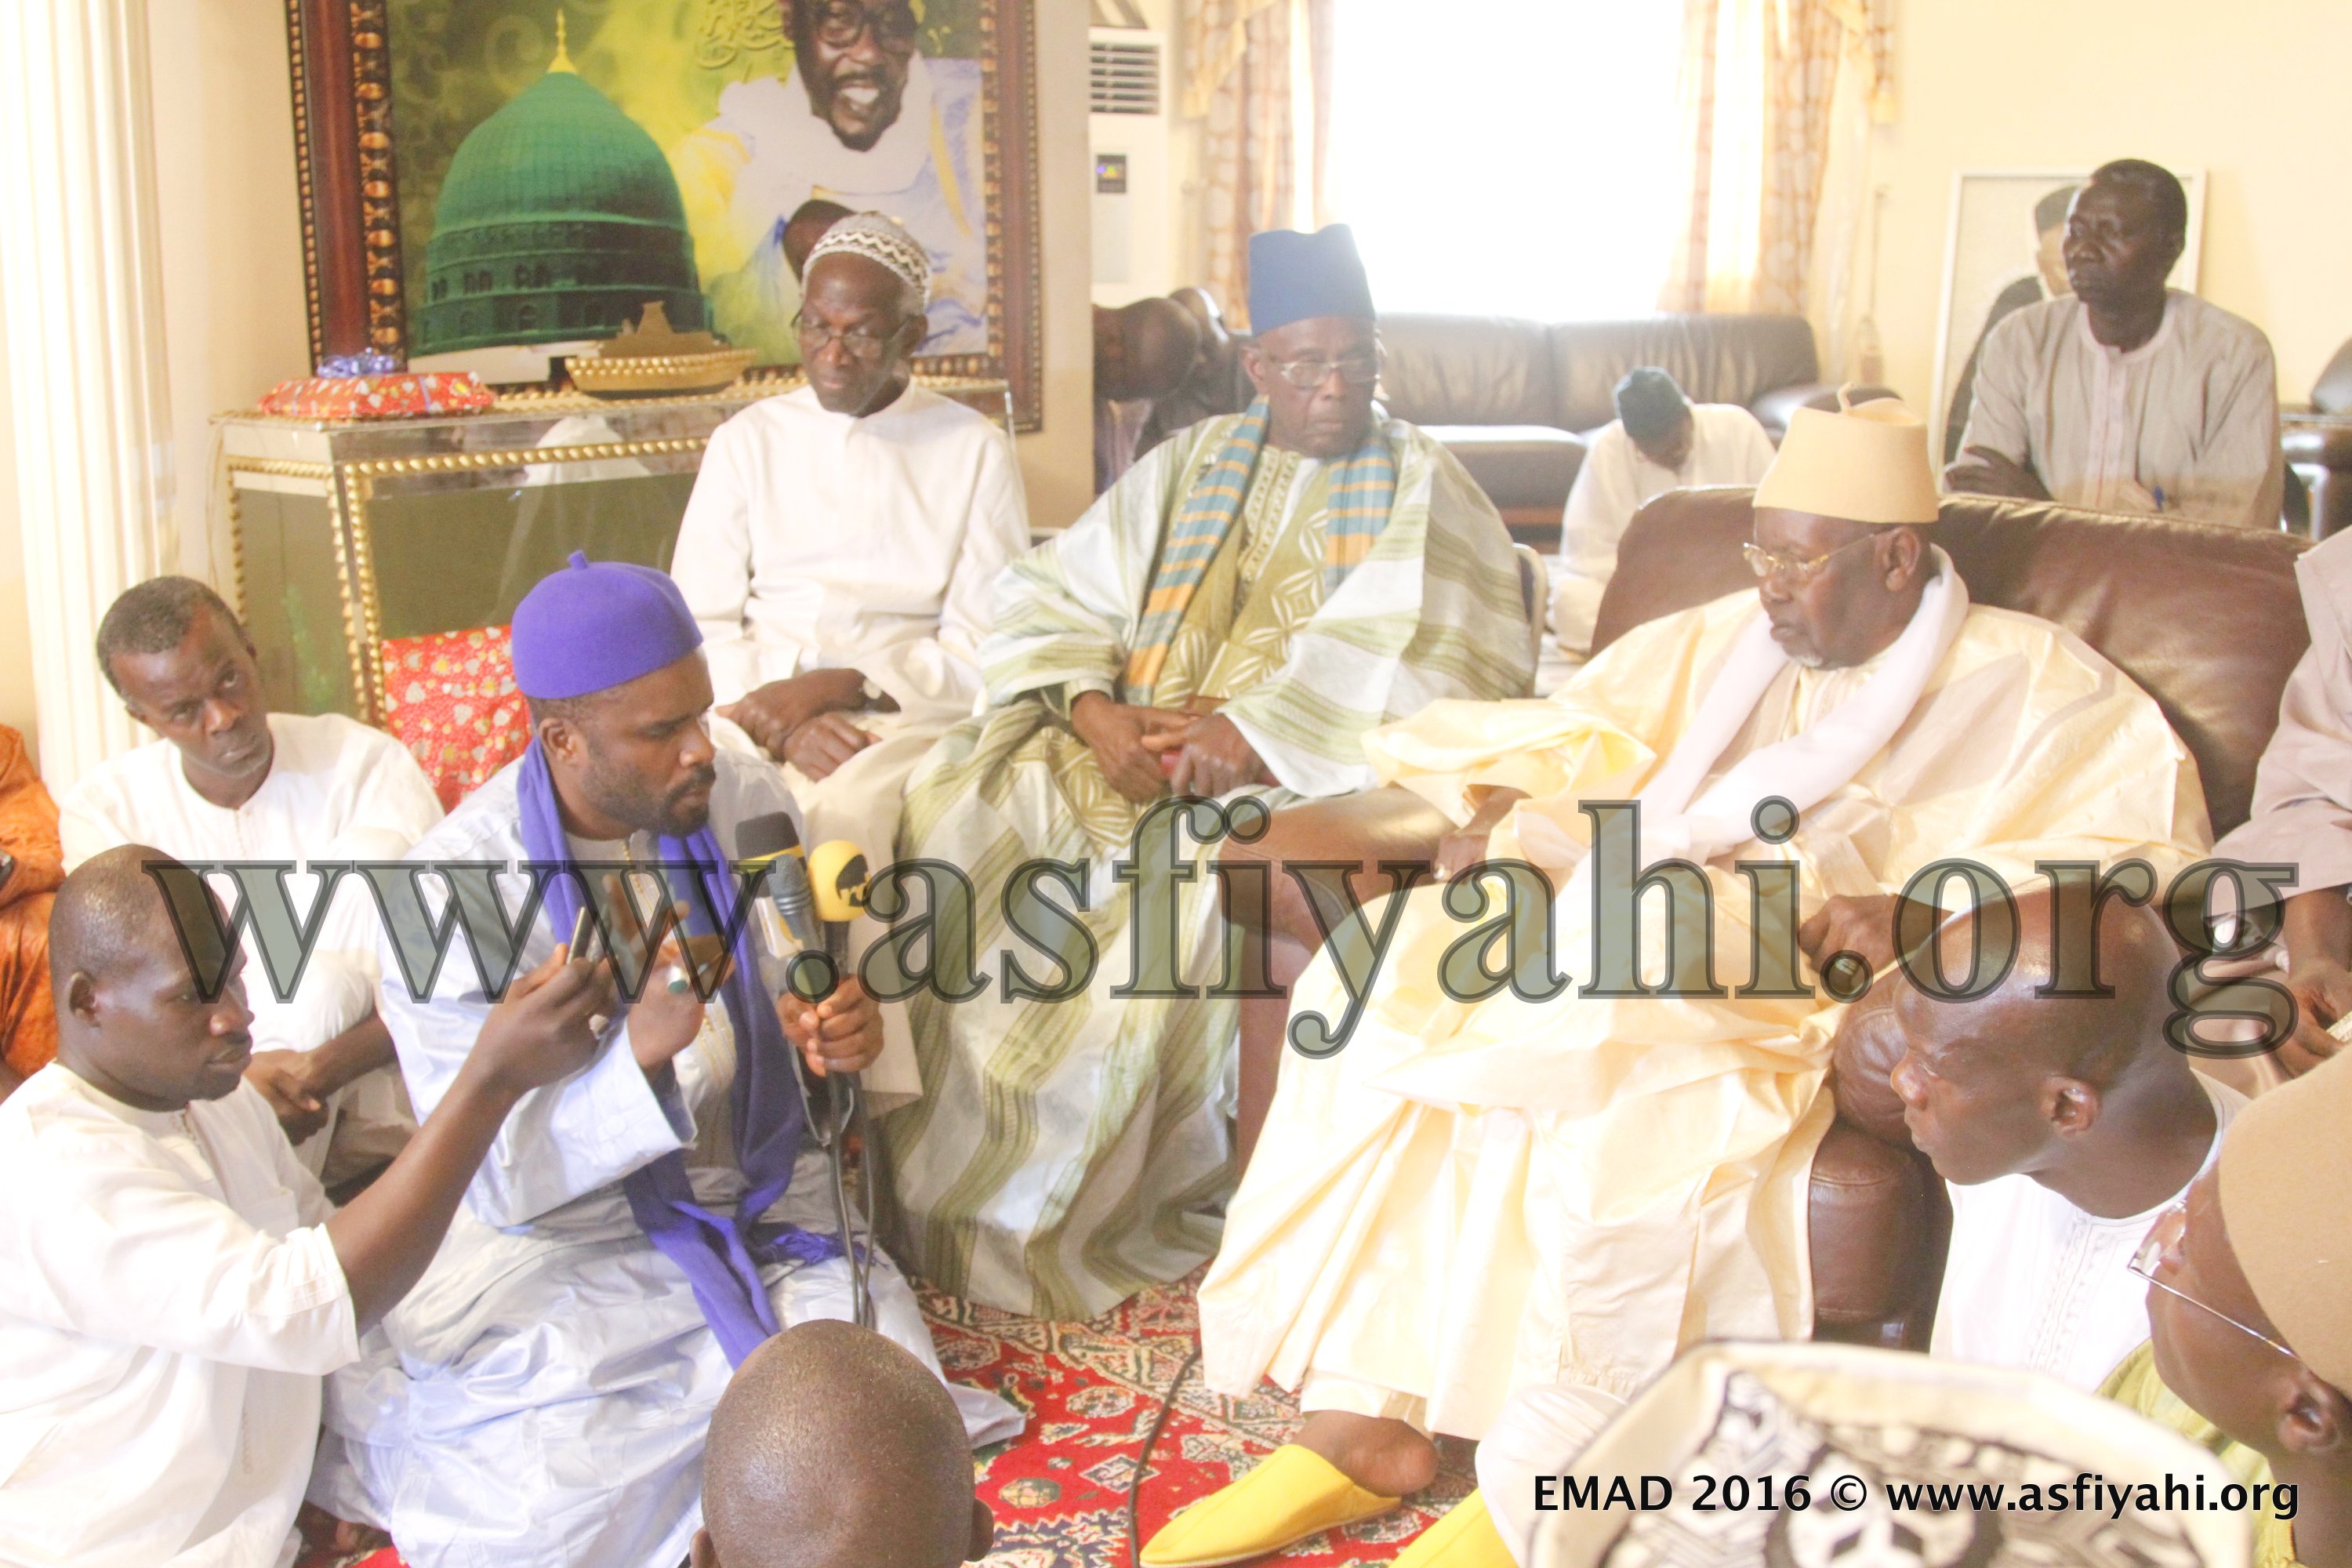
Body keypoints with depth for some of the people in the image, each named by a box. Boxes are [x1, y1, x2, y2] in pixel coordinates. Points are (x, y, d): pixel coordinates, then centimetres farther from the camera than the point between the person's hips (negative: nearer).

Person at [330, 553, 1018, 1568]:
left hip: (766, 1209, 4)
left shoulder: (750, 805, -2)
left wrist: (839, 1037, -13)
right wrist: (645, 1044, -32)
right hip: (557, 1245, -3)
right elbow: (498, 1184, -16)